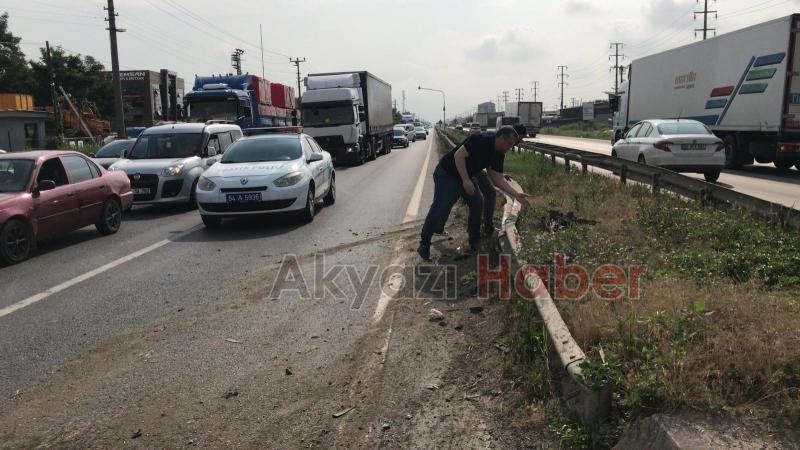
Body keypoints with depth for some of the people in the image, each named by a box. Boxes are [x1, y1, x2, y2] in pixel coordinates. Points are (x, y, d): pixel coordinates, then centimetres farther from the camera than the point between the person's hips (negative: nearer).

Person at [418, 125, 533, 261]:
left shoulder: (499, 155, 0)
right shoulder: (481, 140, -26)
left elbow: (498, 179, 0)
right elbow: (459, 155, -30)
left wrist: (516, 195, -9)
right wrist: (466, 181, -31)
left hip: (467, 177, 8)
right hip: (446, 174, -8)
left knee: (477, 204, 0)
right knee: (441, 208, -13)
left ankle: (475, 242, 14)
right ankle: (424, 244, -4)